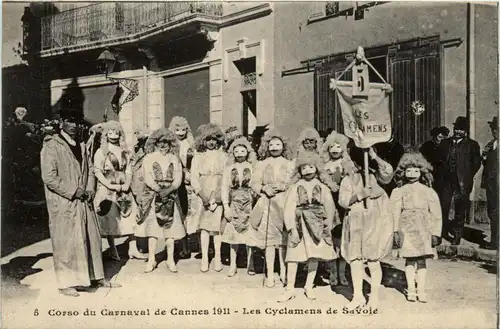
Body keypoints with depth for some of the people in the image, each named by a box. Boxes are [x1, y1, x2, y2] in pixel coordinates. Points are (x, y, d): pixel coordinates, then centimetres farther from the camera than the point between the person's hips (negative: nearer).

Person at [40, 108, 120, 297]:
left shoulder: (81, 146, 15)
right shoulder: (52, 146, -9)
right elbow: (49, 177, -15)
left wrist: (89, 190, 0)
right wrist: (73, 191, -16)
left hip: (83, 202, 7)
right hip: (63, 204, -7)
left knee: (91, 240, 12)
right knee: (65, 243, 0)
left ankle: (96, 277, 24)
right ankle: (65, 283, 14)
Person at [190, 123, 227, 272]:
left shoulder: (223, 156, 8)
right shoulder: (197, 157, 9)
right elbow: (194, 179, 4)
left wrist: (215, 198, -6)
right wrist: (206, 198, -6)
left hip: (219, 197, 0)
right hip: (203, 197, 0)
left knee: (218, 227, -2)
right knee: (204, 227, -5)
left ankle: (217, 258, 6)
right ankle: (204, 259, -2)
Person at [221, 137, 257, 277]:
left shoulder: (253, 167, 2)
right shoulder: (229, 168, 6)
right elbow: (224, 188, 3)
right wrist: (226, 206, -4)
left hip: (249, 203, -1)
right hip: (234, 204, 1)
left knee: (249, 234, 0)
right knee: (233, 234, 3)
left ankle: (250, 264, 13)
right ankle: (233, 265, 11)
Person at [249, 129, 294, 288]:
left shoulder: (289, 164, 12)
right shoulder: (261, 164, 12)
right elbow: (255, 183, 5)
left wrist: (283, 186, -12)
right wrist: (264, 188, -12)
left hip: (284, 204, 0)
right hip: (267, 203, 0)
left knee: (283, 239, 0)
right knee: (269, 239, -1)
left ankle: (283, 272, 10)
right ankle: (270, 274, 5)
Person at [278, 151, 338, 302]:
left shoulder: (322, 188, 5)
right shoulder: (295, 187, 1)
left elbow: (329, 208, 5)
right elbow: (289, 209, -3)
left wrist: (328, 227, -3)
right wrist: (292, 228, -12)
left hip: (317, 224, 2)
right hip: (300, 224, -2)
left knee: (314, 256, 7)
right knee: (293, 255, -4)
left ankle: (309, 287, 21)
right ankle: (290, 289, 5)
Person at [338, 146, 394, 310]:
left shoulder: (375, 174, 6)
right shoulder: (348, 179, 10)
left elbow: (388, 172, -16)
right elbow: (343, 201, 0)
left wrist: (375, 157, -17)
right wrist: (358, 195, -14)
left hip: (375, 222, -2)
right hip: (356, 223, 2)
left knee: (373, 260, -2)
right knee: (355, 259, 0)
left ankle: (374, 296, 9)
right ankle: (358, 295, 12)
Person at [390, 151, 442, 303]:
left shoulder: (429, 192, 8)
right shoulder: (399, 192, 7)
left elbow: (436, 214, 7)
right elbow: (395, 213, 1)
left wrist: (435, 233, 1)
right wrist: (396, 231, -7)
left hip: (424, 229, 1)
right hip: (406, 227, -1)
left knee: (422, 260, 0)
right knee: (409, 259, -2)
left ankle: (421, 290, 8)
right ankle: (411, 290, 7)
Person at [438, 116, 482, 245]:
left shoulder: (472, 145, 3)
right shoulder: (445, 143, 12)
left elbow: (476, 163, 2)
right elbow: (439, 160, 16)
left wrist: (467, 177, -1)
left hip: (462, 183, -2)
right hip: (447, 181, 2)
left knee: (460, 212, 2)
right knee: (443, 208, -2)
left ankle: (457, 237, 11)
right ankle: (443, 232, 10)